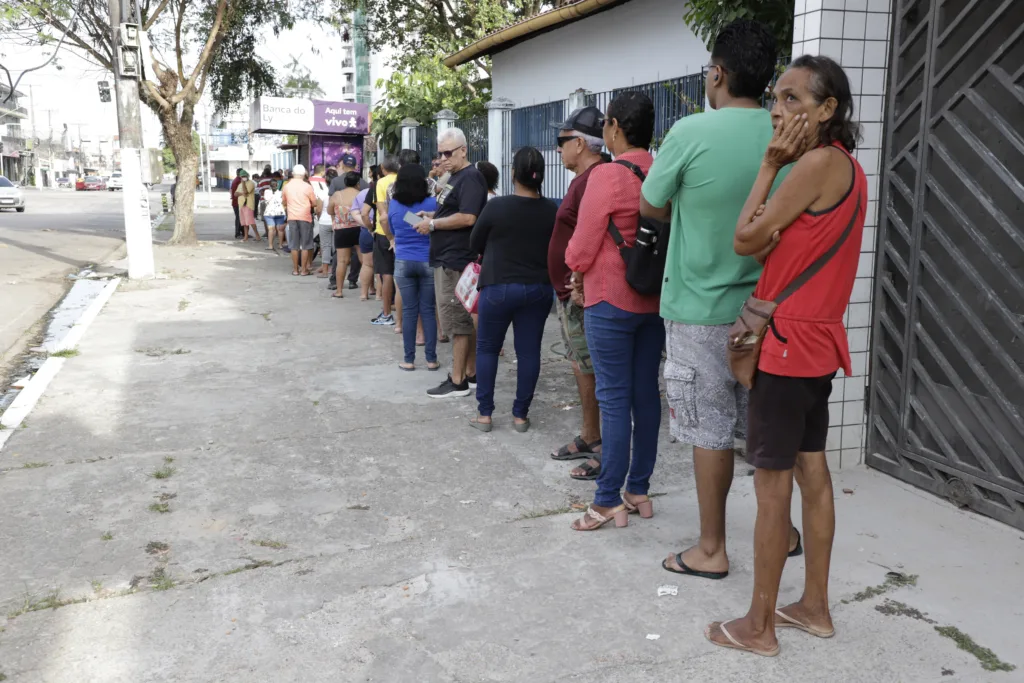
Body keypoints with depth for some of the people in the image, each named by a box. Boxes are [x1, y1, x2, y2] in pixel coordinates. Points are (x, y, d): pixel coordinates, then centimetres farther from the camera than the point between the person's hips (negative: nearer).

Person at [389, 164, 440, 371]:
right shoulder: (432, 203, -8)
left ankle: (409, 359, 9)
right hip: (428, 261, -1)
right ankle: (431, 359, 7)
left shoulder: (393, 204, -1)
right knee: (428, 310, 4)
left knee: (409, 311, 6)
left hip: (403, 262, 1)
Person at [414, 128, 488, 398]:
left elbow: (467, 217, -24)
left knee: (458, 322, -6)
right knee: (467, 320, 13)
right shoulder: (454, 178, 19)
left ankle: (458, 382, -1)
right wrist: (433, 216, 9)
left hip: (457, 261, -11)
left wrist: (433, 224, -16)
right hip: (447, 258, 11)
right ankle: (471, 375, 21)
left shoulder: (470, 178, -13)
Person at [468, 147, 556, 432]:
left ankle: (484, 414, 12)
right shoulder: (552, 210, -3)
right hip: (539, 288, 3)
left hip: (499, 287, -2)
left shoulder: (496, 206, -11)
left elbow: (475, 244, 2)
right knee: (529, 351, 8)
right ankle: (520, 415, 13)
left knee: (487, 348, 11)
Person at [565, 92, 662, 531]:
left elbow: (580, 253, -11)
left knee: (614, 398, -2)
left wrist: (574, 266, 10)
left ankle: (608, 501, 4)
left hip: (611, 301, -6)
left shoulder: (607, 175, -14)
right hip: (655, 300, 6)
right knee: (646, 393, 11)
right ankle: (639, 490, 22)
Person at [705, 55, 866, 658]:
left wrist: (771, 166, -6)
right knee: (813, 473, 14)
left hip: (789, 342, -9)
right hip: (816, 340, 10)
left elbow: (745, 241, -12)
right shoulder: (846, 166, 14)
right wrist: (772, 230, -2)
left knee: (773, 484, -2)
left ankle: (759, 626, 9)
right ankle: (815, 607, 25)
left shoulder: (819, 162, -16)